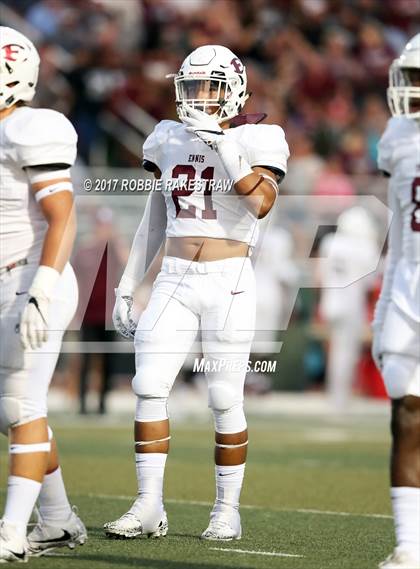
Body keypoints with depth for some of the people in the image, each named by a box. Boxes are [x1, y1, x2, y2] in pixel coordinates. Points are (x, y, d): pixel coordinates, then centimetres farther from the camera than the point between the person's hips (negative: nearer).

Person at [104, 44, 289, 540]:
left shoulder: (254, 141, -2)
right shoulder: (169, 141, 10)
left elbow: (261, 203, -22)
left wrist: (222, 144, -22)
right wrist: (126, 288, 15)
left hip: (228, 282, -4)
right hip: (174, 279, 4)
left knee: (225, 400, -1)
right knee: (149, 387, -6)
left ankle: (227, 509, 11)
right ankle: (149, 507, 0)